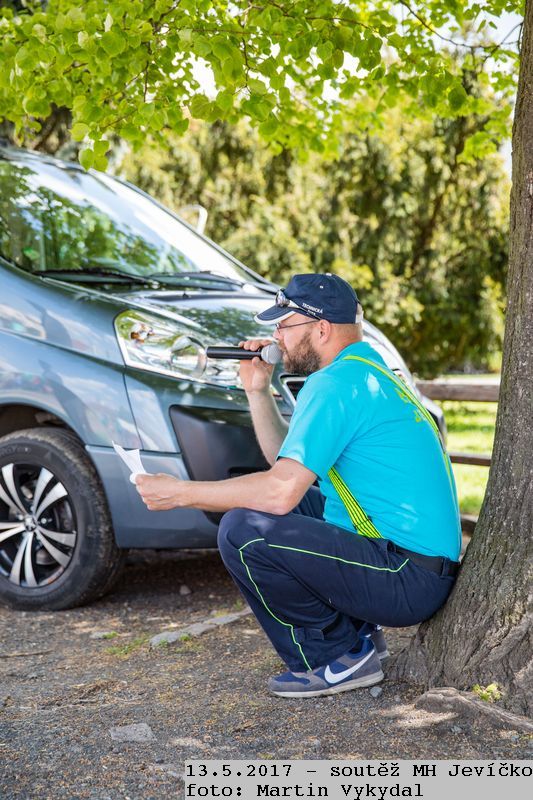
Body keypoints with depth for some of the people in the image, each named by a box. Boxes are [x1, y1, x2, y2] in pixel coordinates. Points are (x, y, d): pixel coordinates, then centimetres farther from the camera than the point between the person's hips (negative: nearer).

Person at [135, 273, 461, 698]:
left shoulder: (337, 383, -16)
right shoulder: (368, 370, 16)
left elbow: (281, 491, -24)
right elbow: (291, 461, 21)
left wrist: (180, 493, -14)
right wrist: (258, 391, 13)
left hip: (409, 581, -11)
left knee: (242, 530, -20)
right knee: (258, 501, 22)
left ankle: (341, 658, -5)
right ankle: (356, 630, 15)